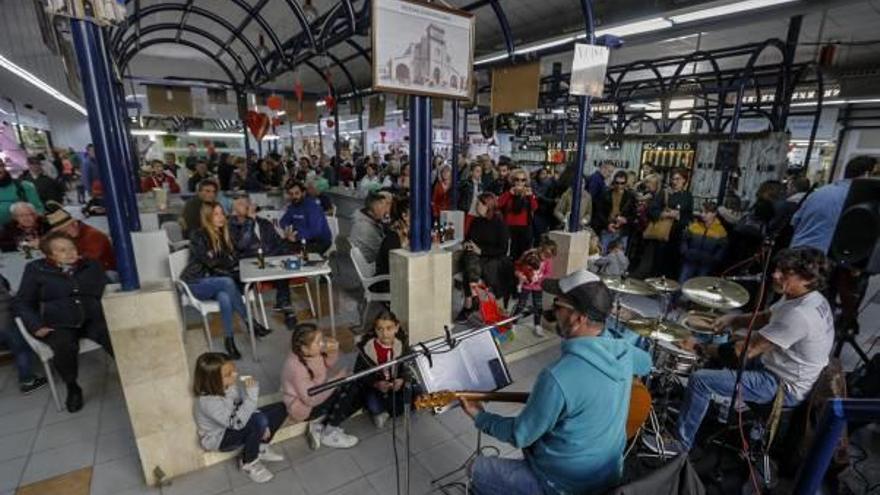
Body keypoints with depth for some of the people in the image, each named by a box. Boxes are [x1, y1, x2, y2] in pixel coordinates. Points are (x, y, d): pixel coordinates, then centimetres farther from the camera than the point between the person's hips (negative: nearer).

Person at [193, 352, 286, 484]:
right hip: (220, 438, -7)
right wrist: (252, 394, -44)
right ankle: (248, 463, -8)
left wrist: (263, 425, -10)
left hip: (234, 423, 7)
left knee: (280, 408, -2)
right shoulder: (208, 401, -35)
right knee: (259, 421, -35)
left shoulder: (231, 382, -14)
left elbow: (243, 406, 0)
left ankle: (261, 448, 9)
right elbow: (237, 422, -39)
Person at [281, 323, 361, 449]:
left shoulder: (314, 352, -11)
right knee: (349, 387, -23)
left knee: (358, 396, 2)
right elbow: (311, 399, -29)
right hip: (304, 407, -8)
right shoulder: (297, 367, -32)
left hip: (317, 397, 8)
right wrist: (336, 381, -25)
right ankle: (330, 433, -6)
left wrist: (333, 352, -14)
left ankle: (320, 426, 6)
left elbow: (327, 365, 7)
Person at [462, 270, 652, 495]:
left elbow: (520, 435, -20)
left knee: (478, 469, 12)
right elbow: (646, 363, 14)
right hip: (608, 472, 7)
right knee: (531, 445, 31)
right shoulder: (623, 351, -13)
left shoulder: (558, 377, -35)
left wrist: (480, 416, -4)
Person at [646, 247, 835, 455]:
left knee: (700, 379, -16)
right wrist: (734, 319, -4)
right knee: (720, 349, 20)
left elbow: (746, 351, -30)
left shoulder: (799, 314, -32)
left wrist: (700, 349, -20)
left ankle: (680, 442, 2)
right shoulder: (809, 297, -1)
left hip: (784, 387, -10)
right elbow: (767, 317, 14)